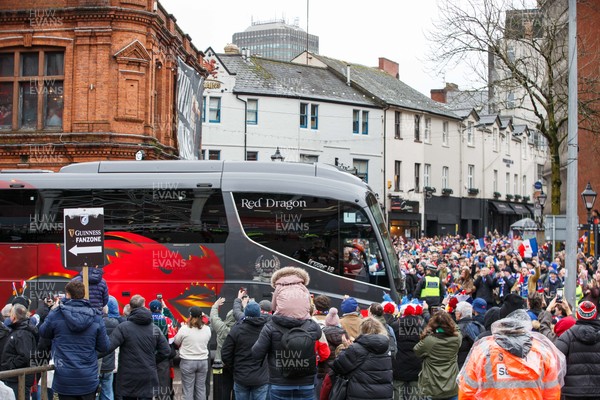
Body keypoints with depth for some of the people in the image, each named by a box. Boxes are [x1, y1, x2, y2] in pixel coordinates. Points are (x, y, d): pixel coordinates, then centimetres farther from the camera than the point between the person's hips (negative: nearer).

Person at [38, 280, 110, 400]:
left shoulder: (55, 314, -7)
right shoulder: (96, 317, -5)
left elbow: (43, 333, 12)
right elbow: (104, 347, -1)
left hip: (64, 380, -1)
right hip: (89, 380, 1)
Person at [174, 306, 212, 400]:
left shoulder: (184, 329, -13)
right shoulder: (207, 329, -2)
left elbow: (176, 342, 1)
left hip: (188, 362, -3)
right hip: (203, 361, 3)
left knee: (188, 389, 2)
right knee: (201, 389, 9)